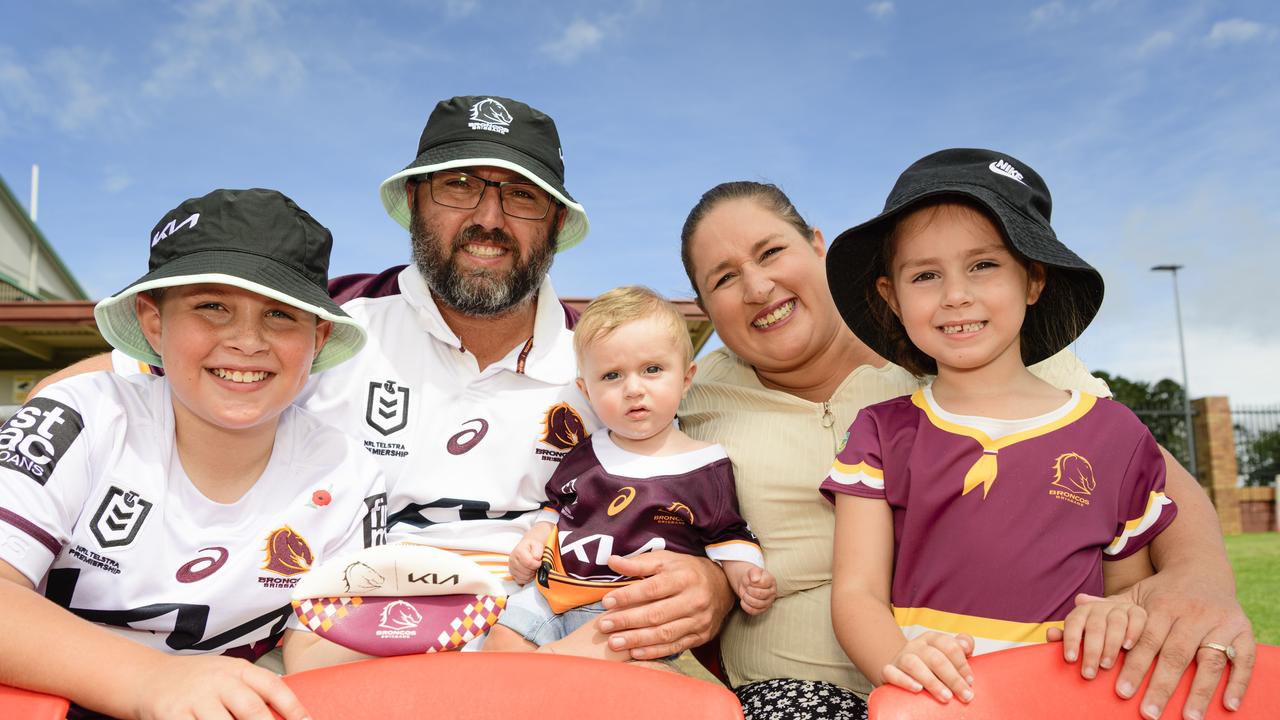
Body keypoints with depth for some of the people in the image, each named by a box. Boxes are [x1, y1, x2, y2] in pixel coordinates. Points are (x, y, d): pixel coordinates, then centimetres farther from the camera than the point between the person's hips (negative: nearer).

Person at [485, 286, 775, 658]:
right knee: (502, 639, -6)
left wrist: (745, 574, -11)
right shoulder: (583, 456, 12)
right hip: (554, 594, 5)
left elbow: (727, 536, 6)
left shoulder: (705, 467, 1)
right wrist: (534, 539, 11)